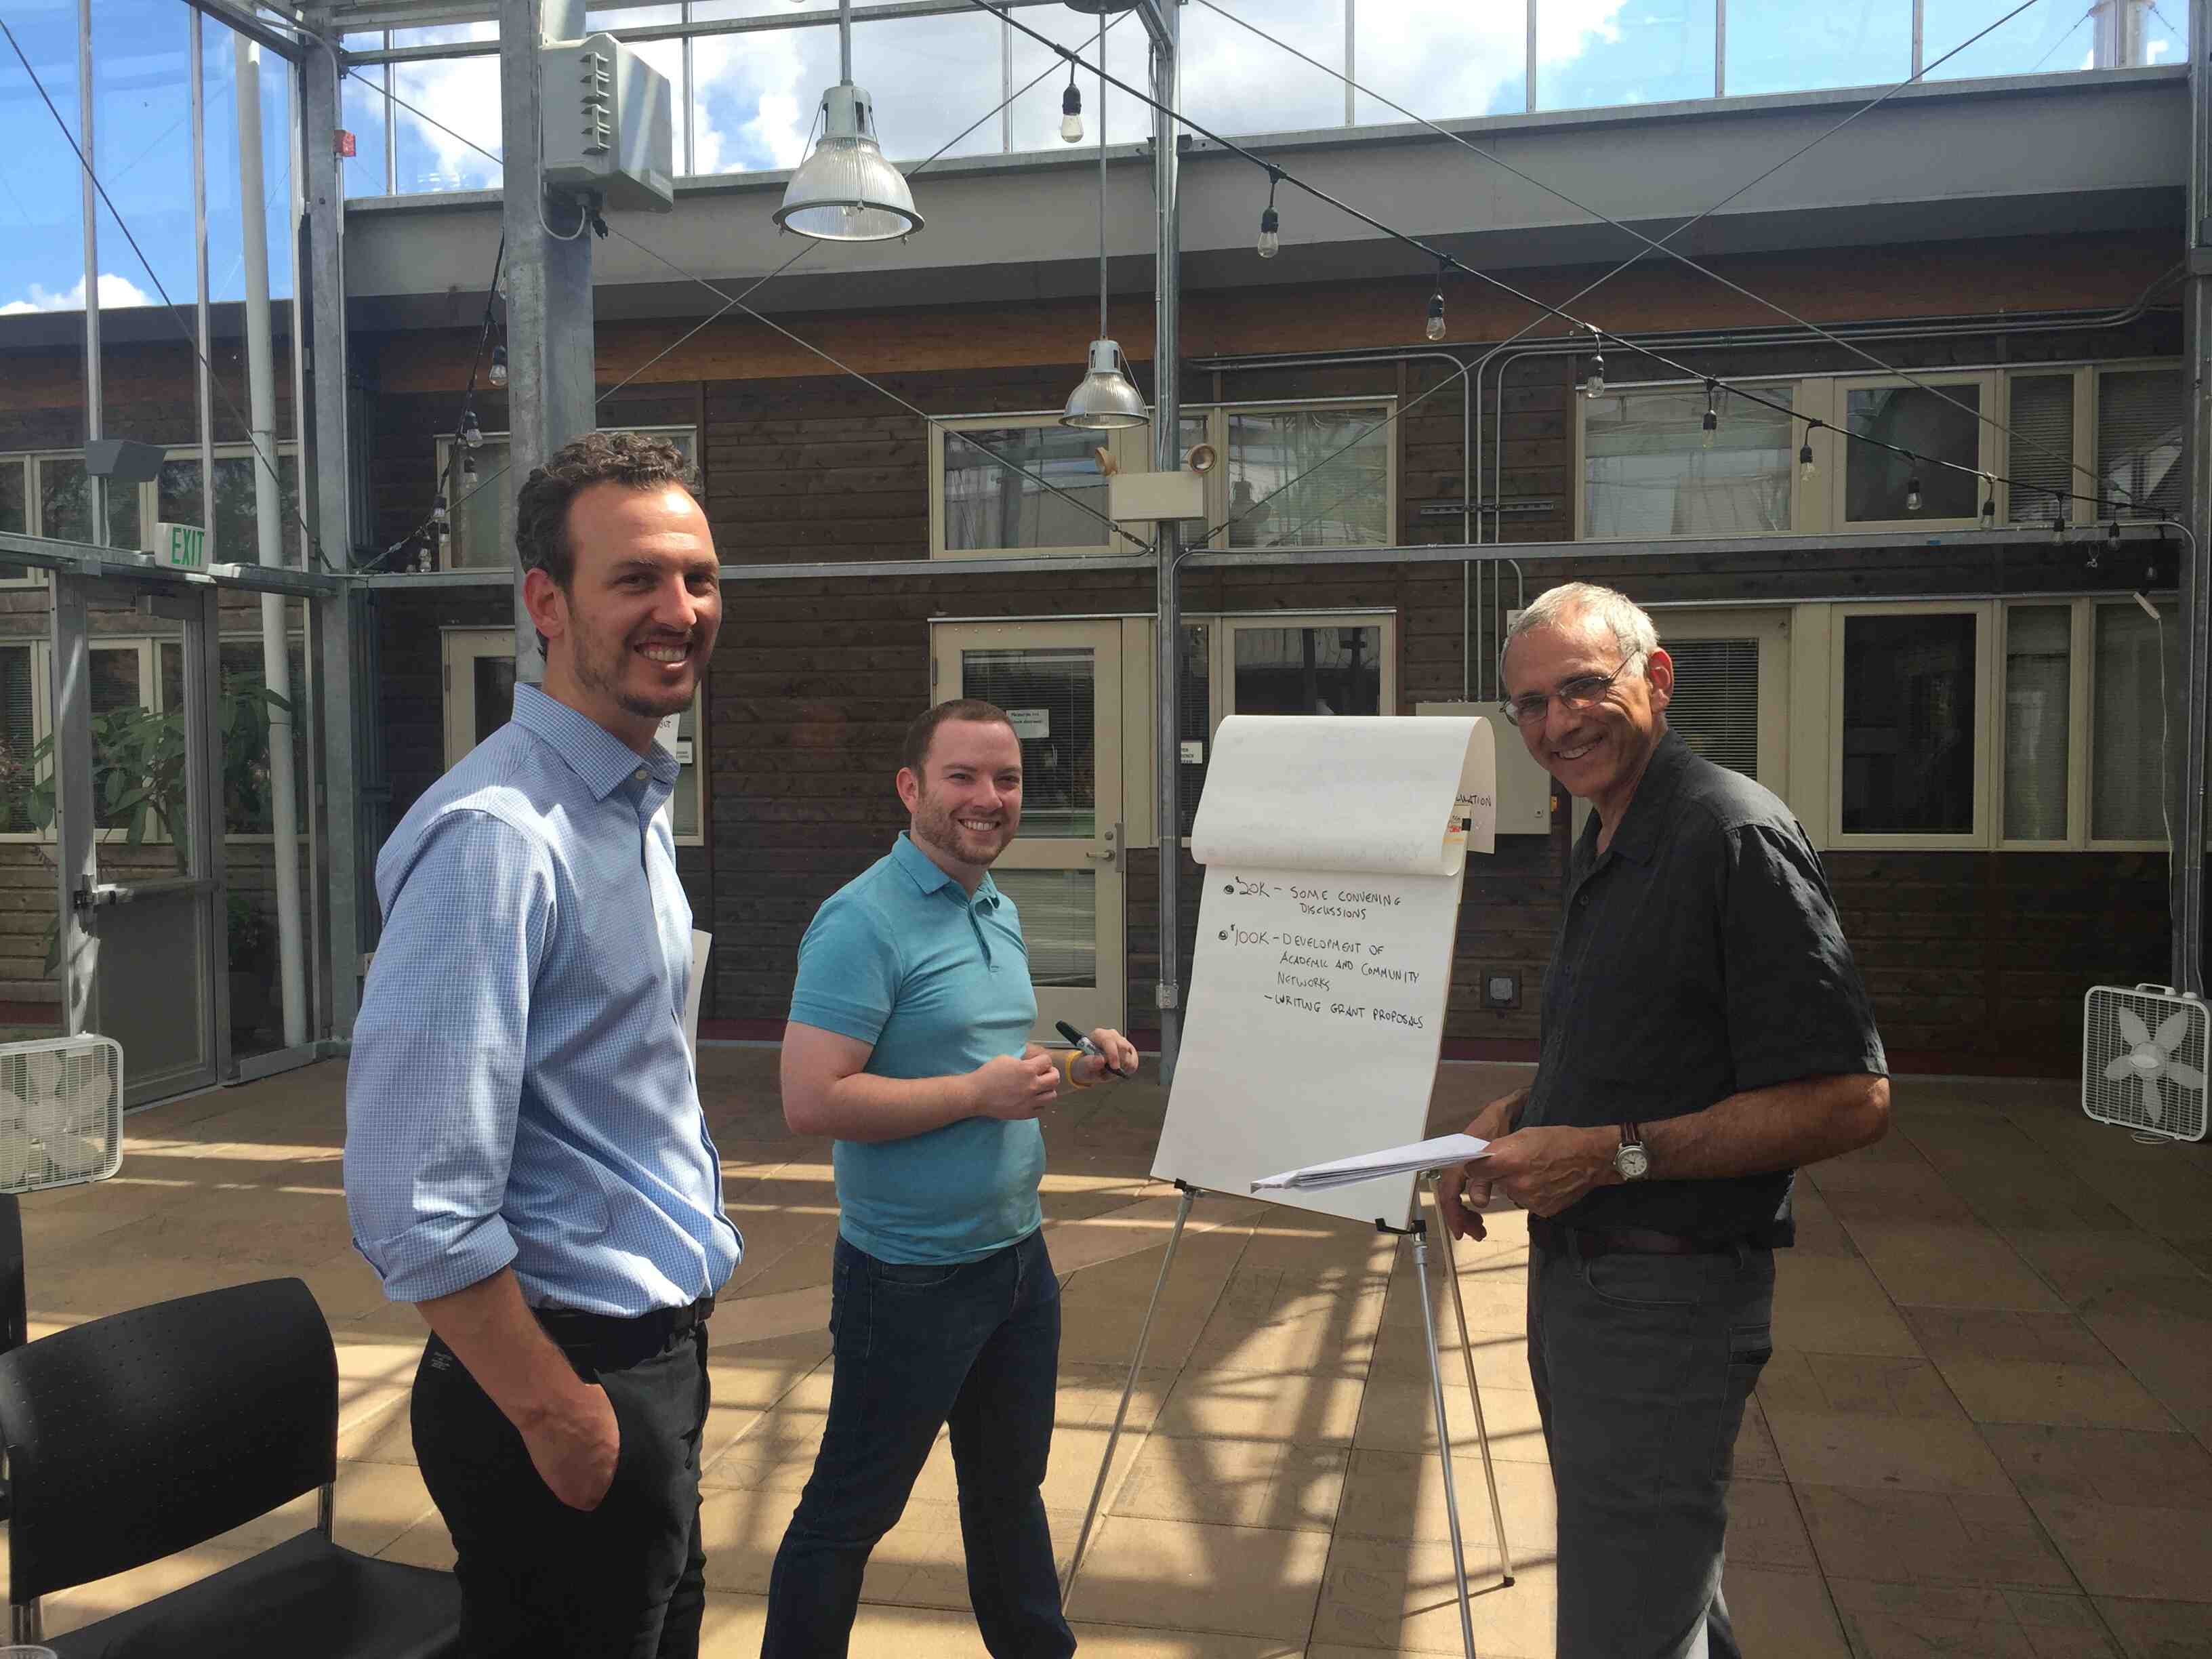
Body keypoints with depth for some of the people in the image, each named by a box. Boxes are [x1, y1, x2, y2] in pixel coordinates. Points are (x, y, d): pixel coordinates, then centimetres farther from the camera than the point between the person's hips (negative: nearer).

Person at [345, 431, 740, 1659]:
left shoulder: (635, 808, 8)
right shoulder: (499, 836, -23)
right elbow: (416, 1201, -27)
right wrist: (559, 1414, -18)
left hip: (657, 1354, 9)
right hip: (570, 1372, -9)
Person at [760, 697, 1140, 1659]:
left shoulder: (998, 911, 9)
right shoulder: (863, 922, -19)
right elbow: (812, 1102, -26)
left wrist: (1069, 1069, 2)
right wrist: (979, 1091, -23)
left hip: (1017, 1255, 8)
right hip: (911, 1277, -8)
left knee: (1011, 1484, 23)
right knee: (850, 1510, 7)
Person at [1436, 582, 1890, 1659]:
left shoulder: (1735, 836, -18)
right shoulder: (1601, 851, 12)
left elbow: (1849, 1100, -22)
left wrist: (1613, 1154, -24)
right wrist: (1518, 1115, 4)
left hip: (1668, 1294, -9)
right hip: (1573, 1275, 9)